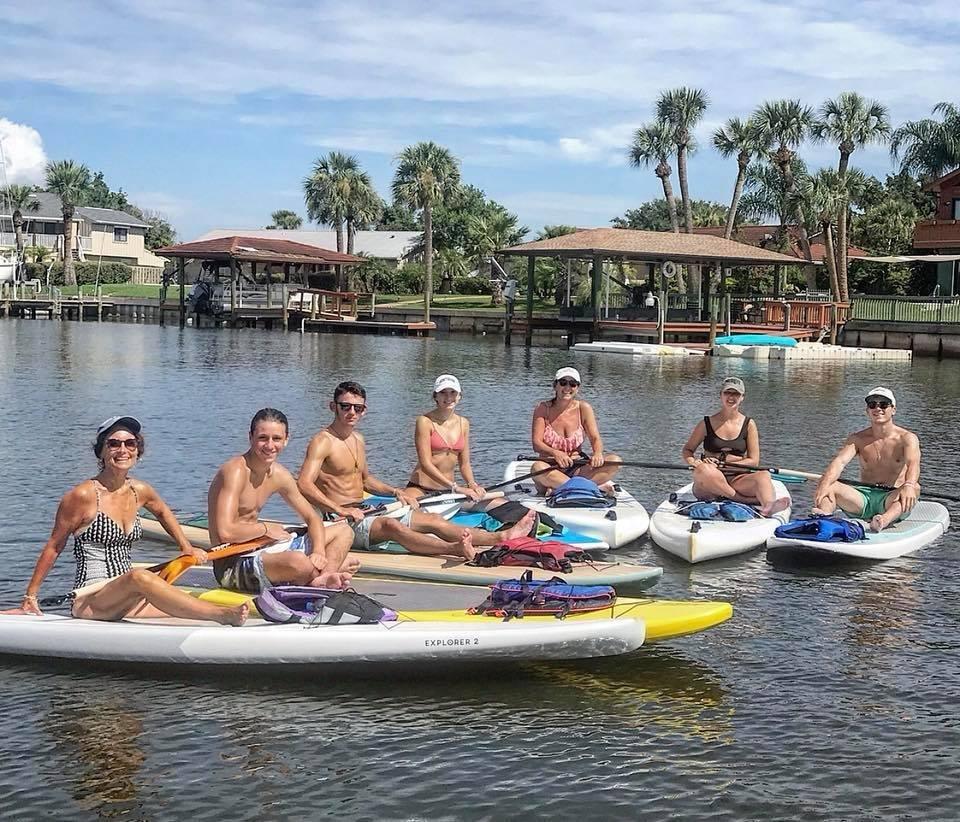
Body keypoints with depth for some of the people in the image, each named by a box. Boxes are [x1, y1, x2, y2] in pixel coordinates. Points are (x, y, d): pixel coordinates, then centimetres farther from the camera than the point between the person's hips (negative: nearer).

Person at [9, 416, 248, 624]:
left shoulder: (139, 491, 8)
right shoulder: (83, 495, -9)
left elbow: (163, 512, 33)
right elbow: (53, 547, 0)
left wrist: (187, 548, 30)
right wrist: (30, 597, 3)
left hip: (127, 600, 8)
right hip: (88, 601, -8)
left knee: (189, 605, -15)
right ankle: (222, 615, -44)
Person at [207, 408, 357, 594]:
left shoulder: (279, 475, 7)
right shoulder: (236, 471, -18)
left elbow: (312, 518, 14)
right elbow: (226, 532, -28)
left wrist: (319, 551, -6)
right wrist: (265, 528, -11)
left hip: (261, 551, 10)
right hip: (232, 565, -10)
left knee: (343, 531, 11)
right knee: (298, 561, -41)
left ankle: (322, 580, -17)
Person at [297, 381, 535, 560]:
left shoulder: (358, 440, 17)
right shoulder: (322, 442, -11)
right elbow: (304, 485, -24)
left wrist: (396, 492, 16)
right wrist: (342, 511, -31)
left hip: (365, 514, 9)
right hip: (343, 523, -9)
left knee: (433, 520, -3)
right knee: (391, 525, -37)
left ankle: (501, 537, -10)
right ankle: (455, 549, -61)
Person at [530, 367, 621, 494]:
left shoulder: (583, 408, 3)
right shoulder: (543, 409, -3)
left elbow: (595, 438, -5)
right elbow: (536, 444, -12)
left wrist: (597, 454, -29)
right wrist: (555, 453, -33)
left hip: (577, 469, 3)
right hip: (551, 468, -3)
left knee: (615, 461, -20)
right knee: (537, 467, -37)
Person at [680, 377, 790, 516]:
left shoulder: (749, 425, 8)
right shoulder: (707, 424, 6)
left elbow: (753, 461, 4)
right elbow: (687, 450, 13)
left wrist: (723, 464, -9)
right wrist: (694, 462, -11)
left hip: (736, 480, 1)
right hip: (708, 488, -1)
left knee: (763, 475, -29)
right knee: (704, 470, -36)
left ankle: (768, 506, -61)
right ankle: (746, 500, -33)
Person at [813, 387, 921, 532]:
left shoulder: (907, 438, -1)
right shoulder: (857, 439, 6)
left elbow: (913, 463, -22)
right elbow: (840, 461, -12)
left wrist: (908, 486, -47)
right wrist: (824, 485, -35)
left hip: (891, 499, -3)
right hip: (864, 497, 3)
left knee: (914, 488, -34)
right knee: (829, 486, -20)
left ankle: (884, 520, -63)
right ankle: (824, 516, -53)